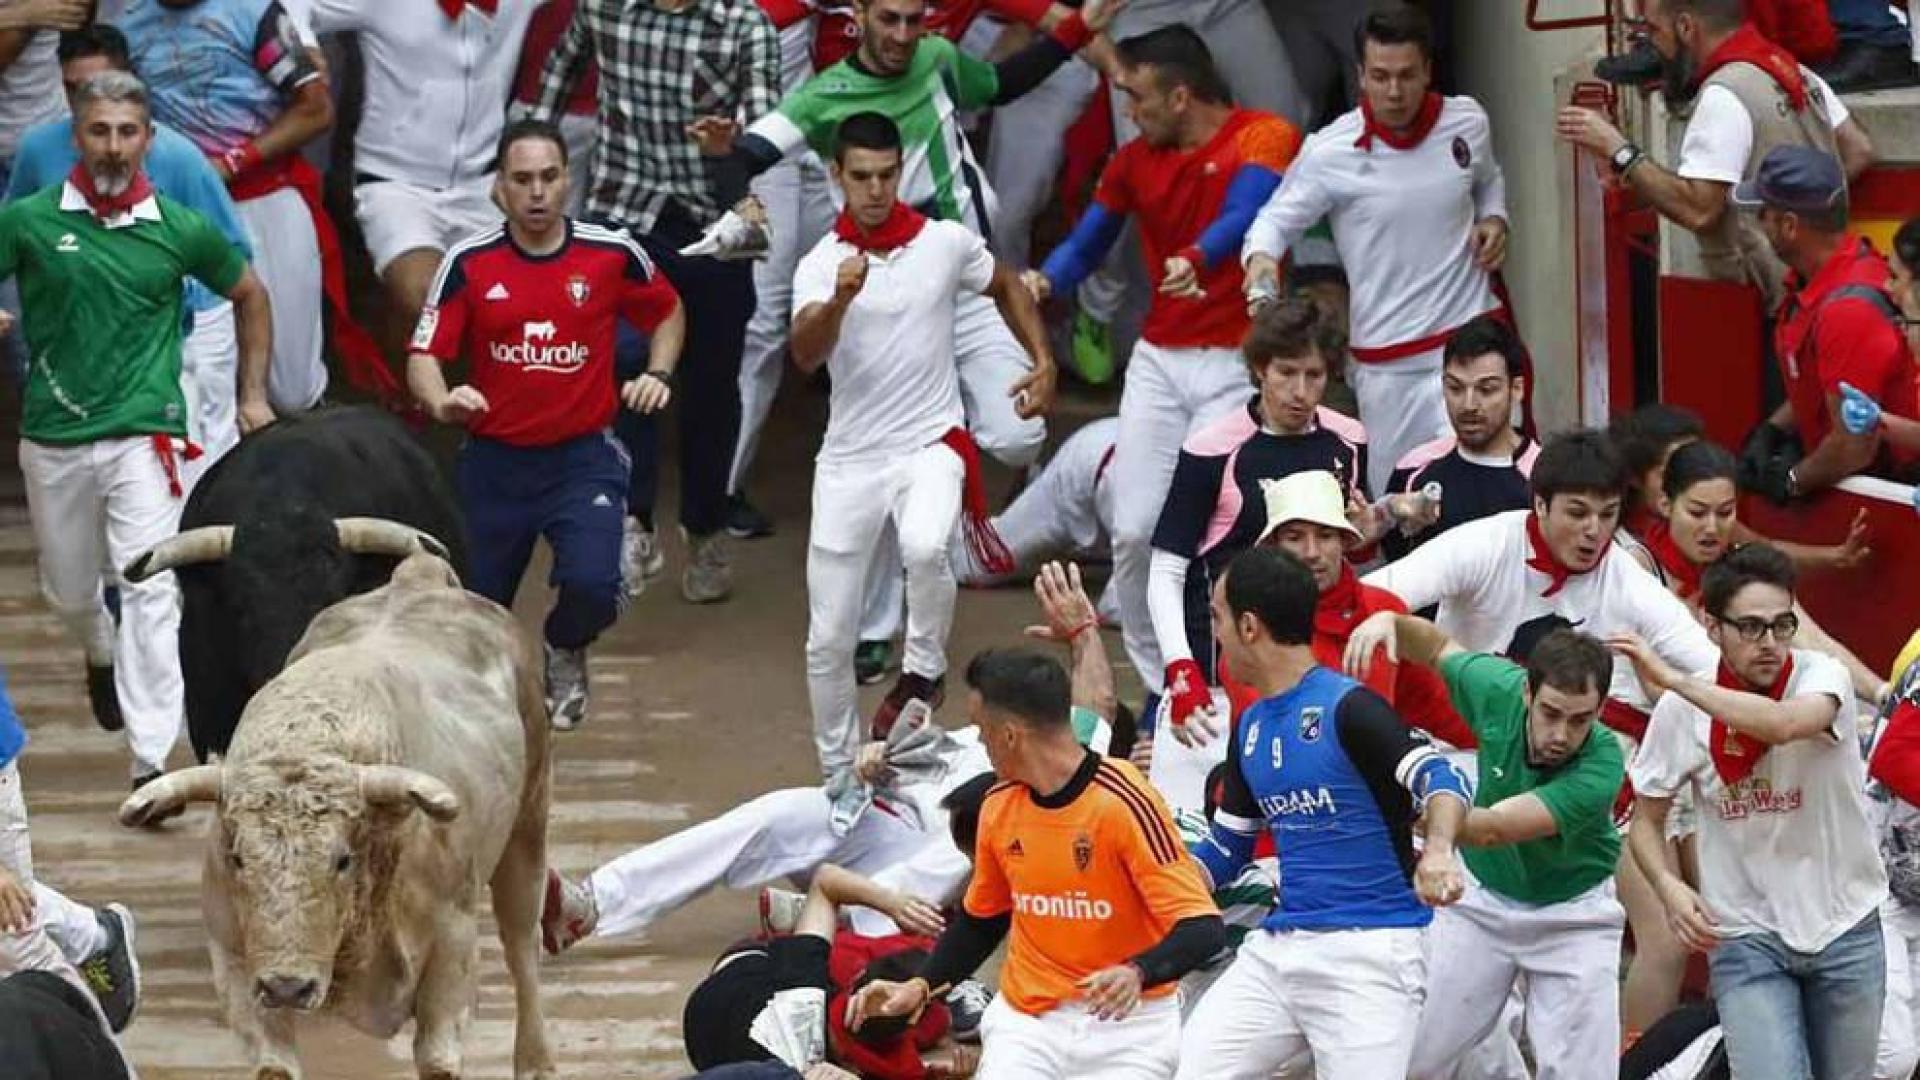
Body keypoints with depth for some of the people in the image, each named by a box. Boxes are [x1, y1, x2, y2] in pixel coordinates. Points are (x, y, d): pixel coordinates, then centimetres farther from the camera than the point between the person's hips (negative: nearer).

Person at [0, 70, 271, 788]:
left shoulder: (180, 230, 1)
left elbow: (248, 296, 18)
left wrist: (254, 394, 16)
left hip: (144, 437, -2)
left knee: (149, 594, -14)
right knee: (69, 591, 17)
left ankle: (153, 757, -15)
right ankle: (102, 656, 52)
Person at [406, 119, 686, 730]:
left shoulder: (612, 254, -3)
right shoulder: (469, 264, -5)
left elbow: (668, 312, 17)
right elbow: (424, 357, -6)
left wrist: (659, 375, 0)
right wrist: (442, 401, -28)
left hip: (584, 457, -1)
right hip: (494, 461, 1)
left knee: (592, 585, -22)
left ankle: (565, 651, 15)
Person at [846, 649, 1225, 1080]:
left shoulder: (1124, 802, -17)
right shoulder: (999, 807, 3)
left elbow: (1202, 930, -20)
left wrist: (1137, 974, -37)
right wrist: (921, 986, 7)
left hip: (1126, 1022, -3)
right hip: (1027, 1020, 3)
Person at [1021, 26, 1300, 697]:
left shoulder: (1264, 138, -8)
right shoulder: (1134, 162, 8)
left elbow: (1245, 213, -26)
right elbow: (1088, 243, 13)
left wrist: (1196, 259, -47)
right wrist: (1045, 282, -10)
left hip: (1235, 365, -5)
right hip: (1159, 360, 5)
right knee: (1135, 531, -3)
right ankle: (1156, 682, 10)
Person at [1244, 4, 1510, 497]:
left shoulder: (1467, 123, 2)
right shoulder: (1332, 152, -10)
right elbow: (1276, 219, -1)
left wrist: (1494, 220, 3)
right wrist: (1262, 258, -23)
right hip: (1388, 360, -2)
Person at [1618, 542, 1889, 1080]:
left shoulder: (1821, 676, -13)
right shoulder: (1680, 710, -7)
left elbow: (1786, 724, -38)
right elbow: (1646, 819, 6)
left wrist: (1673, 680, -36)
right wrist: (1670, 886, -14)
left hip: (1845, 929, 1)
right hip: (1746, 934, -1)